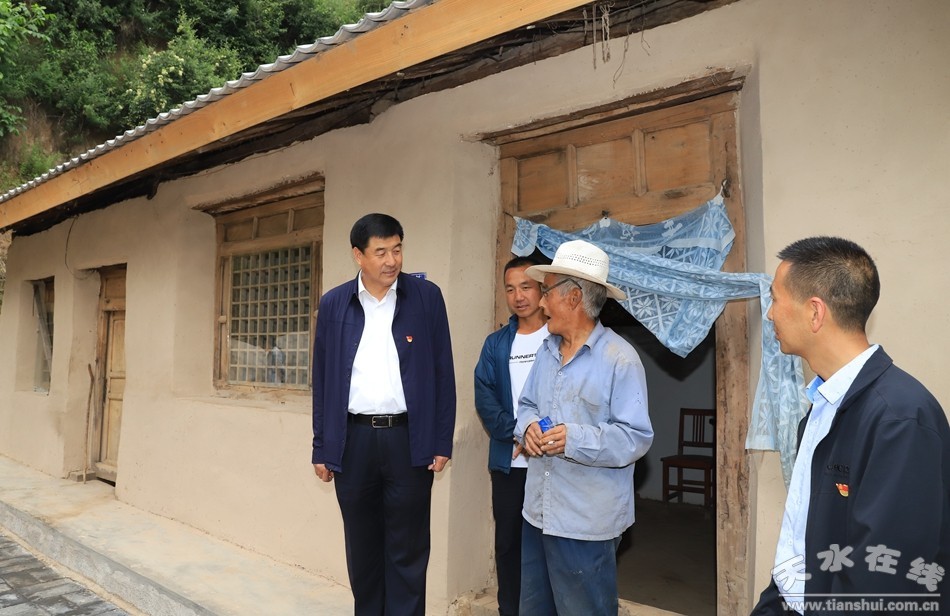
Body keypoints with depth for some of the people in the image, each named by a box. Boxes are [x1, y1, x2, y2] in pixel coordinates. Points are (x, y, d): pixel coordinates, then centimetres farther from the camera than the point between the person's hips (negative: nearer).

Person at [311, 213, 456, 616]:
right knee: (362, 548, 16)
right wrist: (322, 448, 5)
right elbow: (322, 380, 7)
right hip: (354, 440, 2)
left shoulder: (426, 297, -2)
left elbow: (443, 374, -1)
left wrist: (442, 442, -4)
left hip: (409, 439, -2)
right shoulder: (333, 304, 3)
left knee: (407, 552, 7)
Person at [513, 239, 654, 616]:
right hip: (537, 511, 8)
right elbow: (527, 405, 16)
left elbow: (636, 437, -18)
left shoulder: (619, 358, -15)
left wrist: (575, 440, -26)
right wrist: (527, 426, -6)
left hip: (587, 521, -7)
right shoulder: (547, 350, 9)